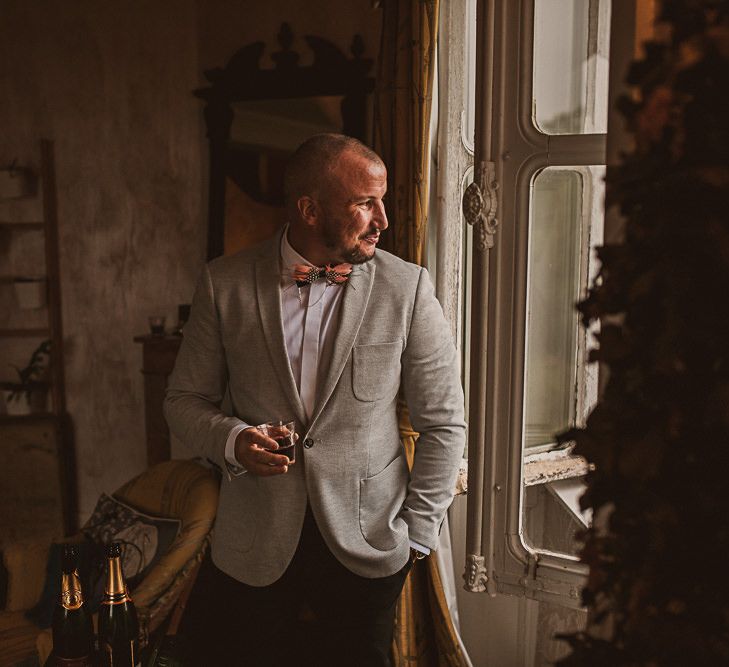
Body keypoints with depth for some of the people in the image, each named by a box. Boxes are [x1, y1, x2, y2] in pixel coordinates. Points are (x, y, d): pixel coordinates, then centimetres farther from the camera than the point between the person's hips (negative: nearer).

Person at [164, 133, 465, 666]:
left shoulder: (408, 287, -6)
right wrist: (232, 439, -16)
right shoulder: (225, 283, -3)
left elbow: (445, 423, -1)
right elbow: (185, 400, 5)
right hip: (253, 551, 1)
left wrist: (417, 536, -2)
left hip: (367, 548, 0)